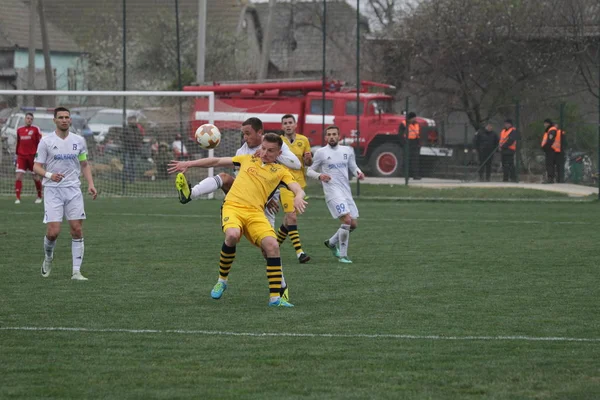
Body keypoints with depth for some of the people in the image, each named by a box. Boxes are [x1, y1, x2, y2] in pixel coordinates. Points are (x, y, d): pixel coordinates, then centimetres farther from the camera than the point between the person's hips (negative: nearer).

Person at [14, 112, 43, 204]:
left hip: (32, 156, -3)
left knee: (36, 177, 7)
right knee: (18, 176, -10)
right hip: (21, 156, 3)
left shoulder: (35, 129, -1)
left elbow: (40, 142, -3)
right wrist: (17, 154, 17)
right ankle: (18, 198, -10)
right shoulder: (19, 130, 10)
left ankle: (39, 197, 24)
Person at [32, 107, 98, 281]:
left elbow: (84, 165, 18)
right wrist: (49, 175, -23)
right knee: (53, 232, -11)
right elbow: (36, 166, -3)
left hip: (73, 190, 3)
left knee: (77, 230, -4)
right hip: (53, 190, -3)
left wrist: (91, 184, 4)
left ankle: (76, 271, 2)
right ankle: (48, 257, 21)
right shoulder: (46, 141, -3)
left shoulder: (79, 141, 7)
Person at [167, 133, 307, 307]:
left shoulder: (280, 171, 15)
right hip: (232, 206, 0)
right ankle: (222, 280, -7)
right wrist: (188, 164, 23)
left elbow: (298, 189, 2)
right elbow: (217, 161, 26)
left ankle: (275, 297, -14)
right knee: (232, 235, -32)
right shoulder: (248, 159, 21)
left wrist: (298, 197, -23)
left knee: (272, 245, -22)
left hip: (255, 212, 0)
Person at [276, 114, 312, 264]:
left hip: (299, 183, 4)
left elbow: (309, 163, 12)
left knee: (289, 218, 11)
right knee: (292, 217, -16)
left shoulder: (303, 140, 7)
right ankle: (299, 252, -20)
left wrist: (308, 159, -11)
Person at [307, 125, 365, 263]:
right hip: (333, 193, -6)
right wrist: (320, 176, -17)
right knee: (347, 220, -20)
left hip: (346, 192, 6)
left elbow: (353, 167, 20)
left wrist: (358, 173, -3)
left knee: (353, 224, 7)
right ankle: (342, 255, -9)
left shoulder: (348, 150, 11)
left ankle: (332, 242, 32)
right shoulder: (321, 152, -1)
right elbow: (310, 171, 4)